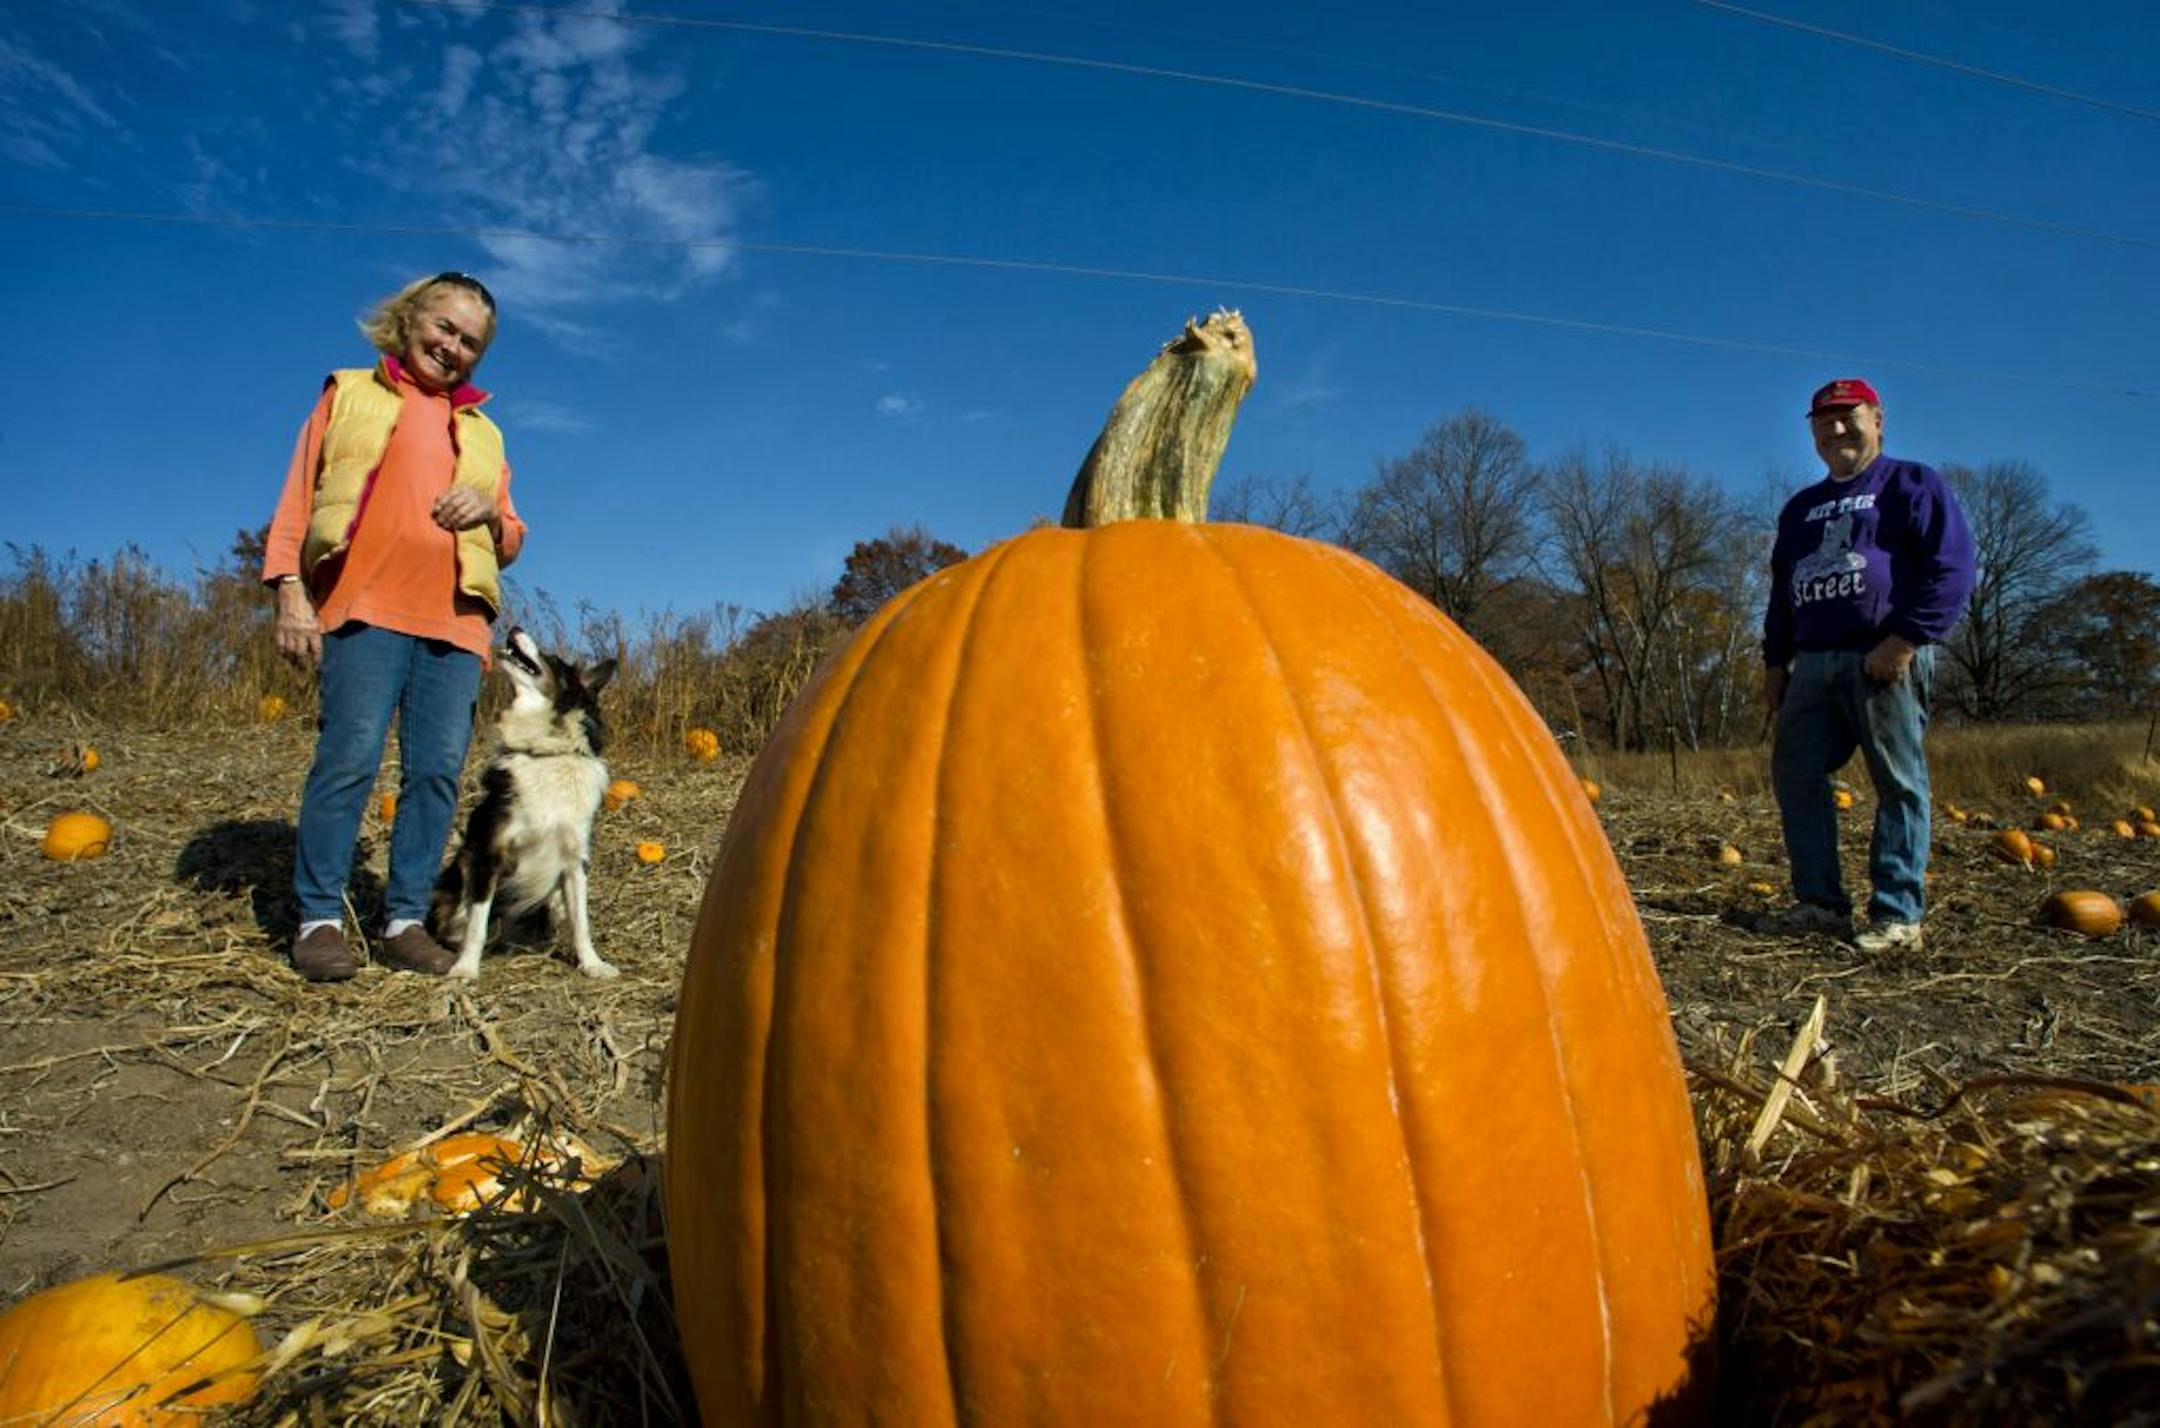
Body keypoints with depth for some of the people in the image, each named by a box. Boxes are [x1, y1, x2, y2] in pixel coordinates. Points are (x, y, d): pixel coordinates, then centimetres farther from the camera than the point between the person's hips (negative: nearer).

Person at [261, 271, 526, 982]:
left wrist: (490, 511, 0)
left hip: (456, 618, 3)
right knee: (350, 757, -9)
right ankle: (319, 917, 1)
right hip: (367, 605, -3)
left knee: (437, 770, -2)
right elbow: (298, 499, 10)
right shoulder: (350, 393, 17)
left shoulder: (482, 429, 25)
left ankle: (405, 918, 6)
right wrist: (291, 592, -3)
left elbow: (509, 545, 23)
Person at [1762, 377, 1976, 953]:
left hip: (1886, 661, -7)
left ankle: (1898, 915, -2)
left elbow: (1951, 566, -7)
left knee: (1899, 786, -4)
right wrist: (1775, 660, 17)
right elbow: (1782, 589, 26)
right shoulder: (1801, 508, 24)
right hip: (1815, 664, 7)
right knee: (1794, 774, 2)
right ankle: (1821, 902, 9)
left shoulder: (1913, 484, 5)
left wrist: (1905, 640, -16)